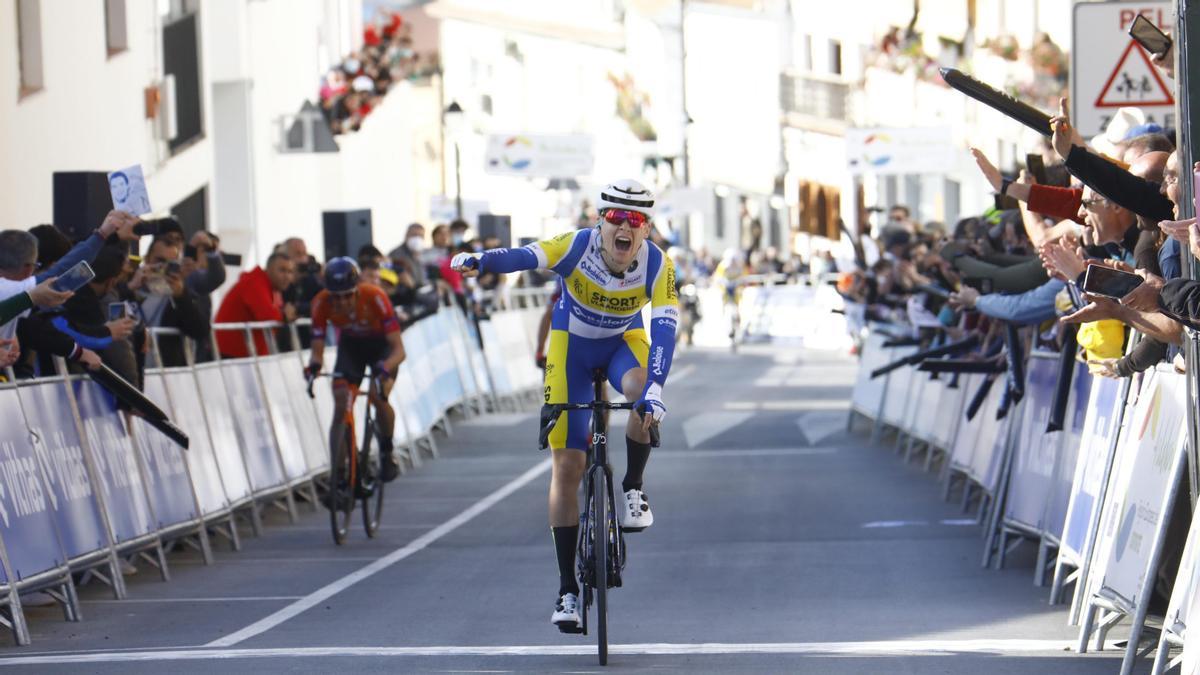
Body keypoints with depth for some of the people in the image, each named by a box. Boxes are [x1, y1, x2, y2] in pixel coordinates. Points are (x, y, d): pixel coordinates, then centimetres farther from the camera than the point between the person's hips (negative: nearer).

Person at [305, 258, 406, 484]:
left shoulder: (375, 298, -36)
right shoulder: (322, 303, -29)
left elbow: (398, 349, -36)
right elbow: (318, 349, -24)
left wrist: (385, 367, -56)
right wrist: (314, 365, -47)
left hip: (381, 344, -3)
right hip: (350, 344, 3)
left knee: (379, 397, -25)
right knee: (340, 406, -14)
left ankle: (387, 453, 1)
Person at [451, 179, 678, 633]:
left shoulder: (656, 265, -25)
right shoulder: (578, 247, -28)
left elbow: (664, 329, -33)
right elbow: (525, 257, -45)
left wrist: (655, 390, -48)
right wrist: (481, 261, -66)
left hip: (624, 341, 1)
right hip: (573, 343, -1)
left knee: (644, 396, -36)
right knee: (568, 464, -7)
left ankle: (633, 490, -10)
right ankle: (567, 589, -1)